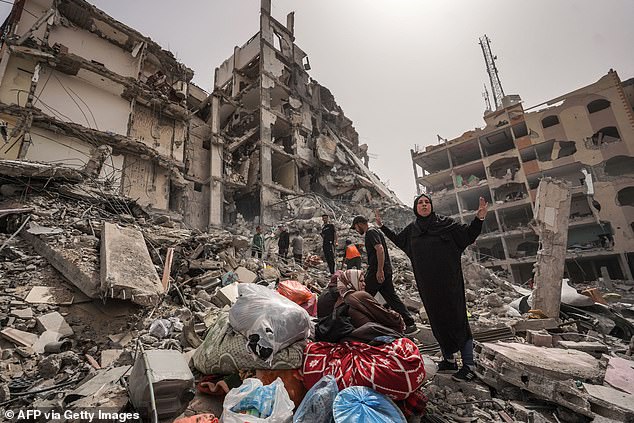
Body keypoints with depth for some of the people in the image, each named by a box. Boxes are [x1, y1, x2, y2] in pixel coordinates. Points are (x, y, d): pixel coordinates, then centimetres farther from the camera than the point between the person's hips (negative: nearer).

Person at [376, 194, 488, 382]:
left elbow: (469, 235, -2)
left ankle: (469, 366, 8)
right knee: (437, 320, 12)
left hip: (448, 281, -4)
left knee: (457, 318, -3)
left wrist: (479, 218, -18)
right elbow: (397, 239, 24)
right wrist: (382, 226, 21)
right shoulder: (412, 229, 9)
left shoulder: (445, 222, -1)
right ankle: (449, 359, 28)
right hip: (427, 284, 4)